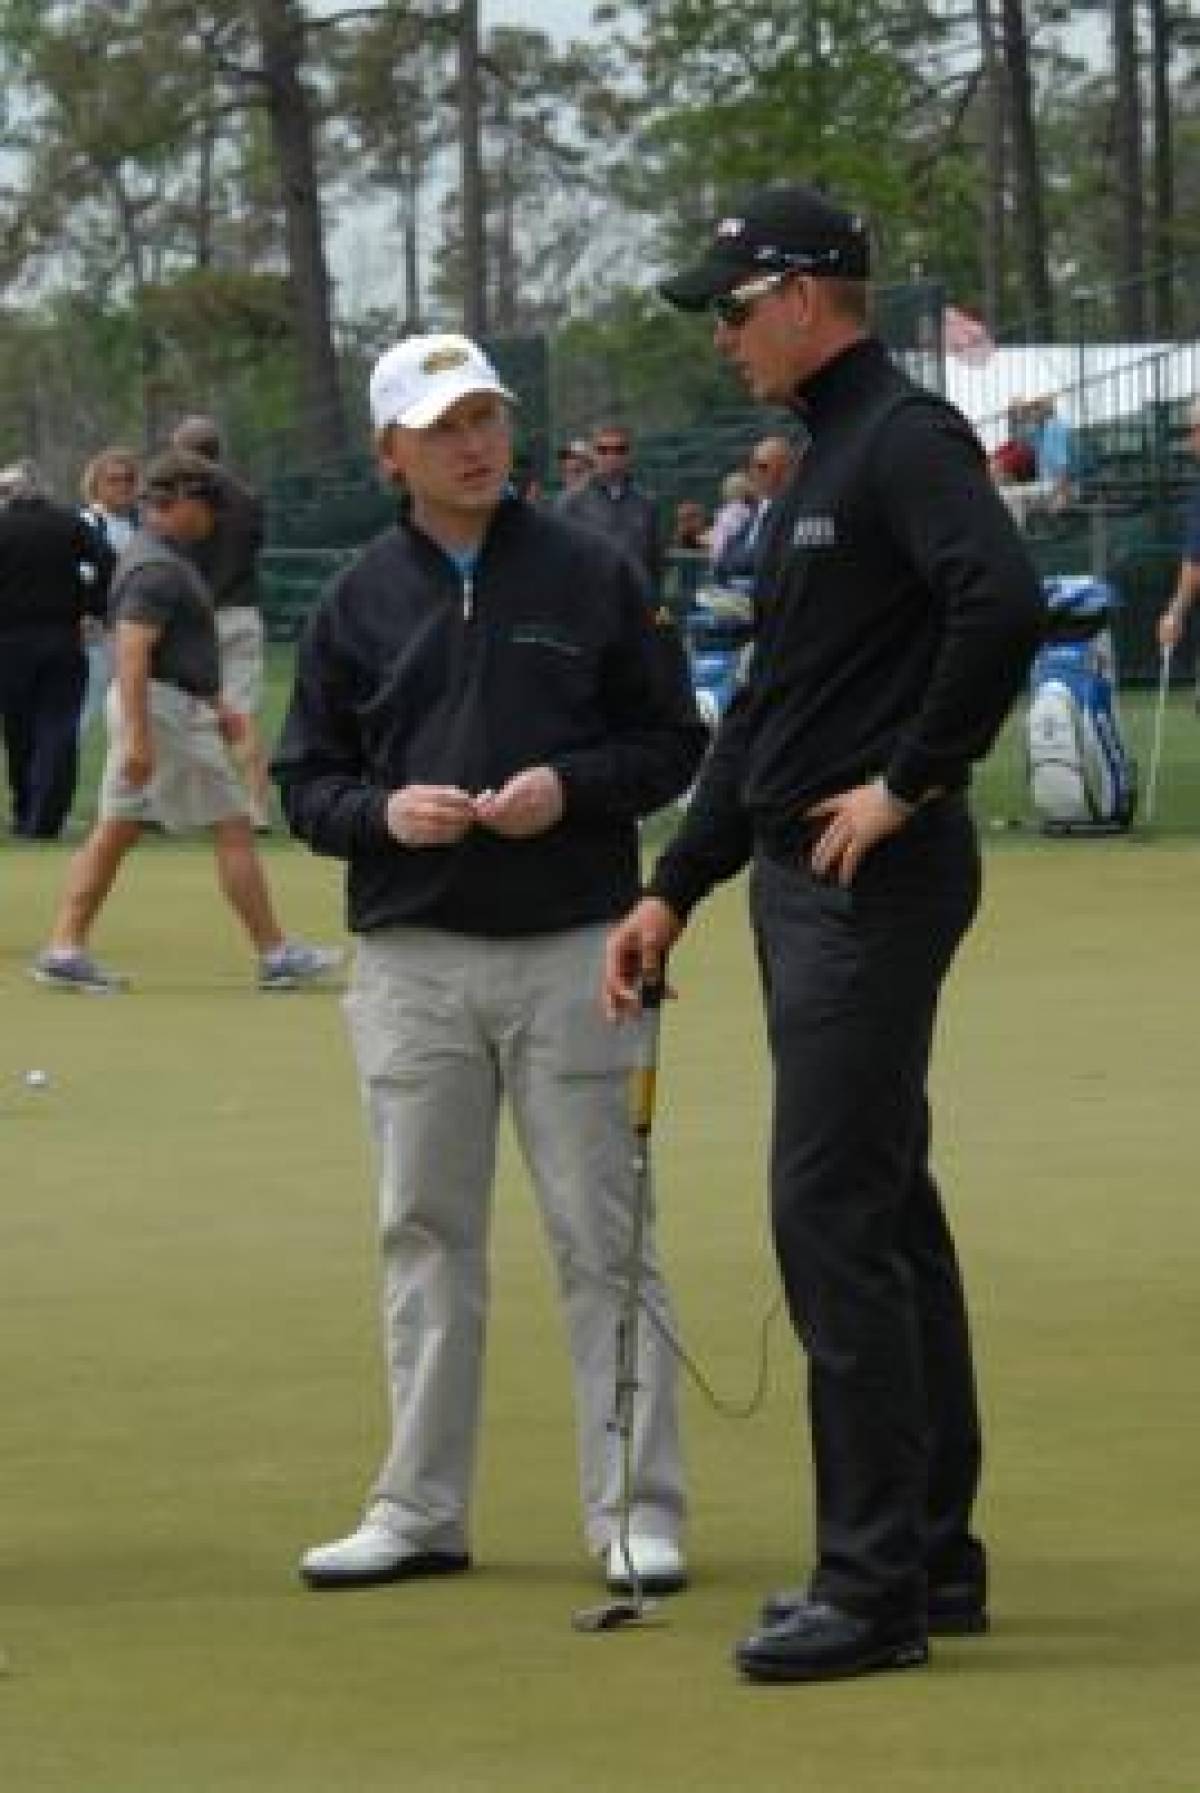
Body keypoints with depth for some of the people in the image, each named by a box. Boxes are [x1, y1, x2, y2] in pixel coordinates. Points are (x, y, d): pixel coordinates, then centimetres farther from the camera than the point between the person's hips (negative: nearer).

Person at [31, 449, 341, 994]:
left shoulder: (156, 556, 16)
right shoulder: (158, 568, -17)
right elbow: (132, 650, -25)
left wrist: (214, 704, 28)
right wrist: (137, 736, -30)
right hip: (165, 708, -11)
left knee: (114, 832, 8)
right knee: (233, 830, -4)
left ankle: (64, 949, 4)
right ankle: (275, 955, 1)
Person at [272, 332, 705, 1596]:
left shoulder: (591, 577, 2)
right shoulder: (357, 602, 7)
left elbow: (672, 741, 5)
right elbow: (305, 780, 10)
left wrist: (571, 787, -13)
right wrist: (382, 810, -11)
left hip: (572, 952, -2)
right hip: (412, 959, 2)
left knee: (602, 1236, -2)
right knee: (425, 1238, 8)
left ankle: (637, 1512, 2)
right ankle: (421, 1512, 15)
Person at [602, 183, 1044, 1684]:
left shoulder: (904, 438, -12)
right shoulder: (821, 461, 20)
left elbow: (1004, 603, -30)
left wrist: (912, 780, -21)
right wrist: (674, 889, 20)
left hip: (873, 878, -10)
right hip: (804, 881, 10)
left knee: (832, 1212, -11)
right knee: (884, 1209, 13)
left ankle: (872, 1584, -9)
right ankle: (931, 1556, 19)